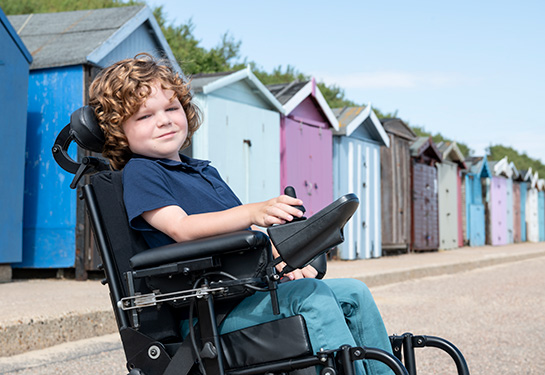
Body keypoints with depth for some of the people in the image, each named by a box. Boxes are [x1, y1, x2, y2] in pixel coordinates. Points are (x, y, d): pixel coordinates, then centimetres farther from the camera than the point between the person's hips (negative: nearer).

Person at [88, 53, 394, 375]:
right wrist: (252, 212, -32)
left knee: (353, 292, 1)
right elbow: (182, 228, -20)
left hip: (250, 290, 9)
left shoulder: (205, 171, 23)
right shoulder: (139, 172, -4)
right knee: (311, 296, -27)